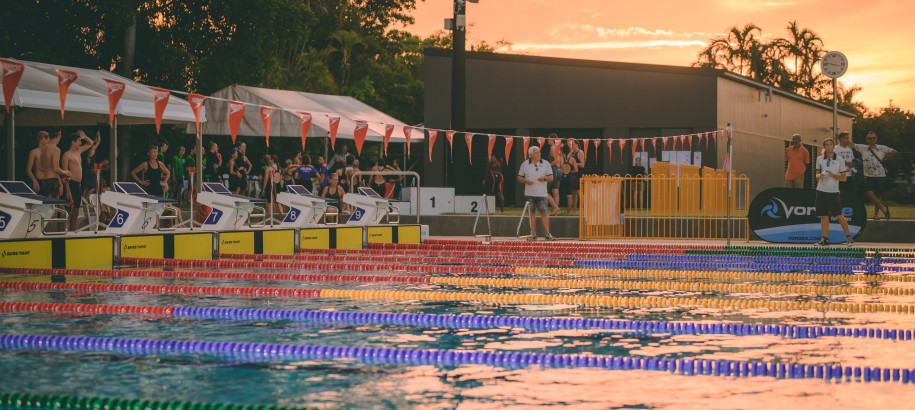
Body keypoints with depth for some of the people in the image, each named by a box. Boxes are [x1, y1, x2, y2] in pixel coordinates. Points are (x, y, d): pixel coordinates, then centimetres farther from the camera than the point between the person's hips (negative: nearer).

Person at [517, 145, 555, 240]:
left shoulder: (545, 164, 7)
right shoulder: (525, 164, 6)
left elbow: (551, 177, 6)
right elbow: (519, 177, 8)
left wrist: (545, 178, -15)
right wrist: (525, 181, -12)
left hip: (542, 193, 0)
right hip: (529, 194, 0)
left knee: (544, 213, -4)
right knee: (531, 213, 1)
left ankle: (547, 234, -2)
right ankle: (533, 234, 7)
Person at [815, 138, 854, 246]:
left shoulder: (840, 160, 0)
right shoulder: (819, 159, 9)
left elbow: (843, 178, 1)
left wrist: (833, 175, -15)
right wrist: (819, 176, -8)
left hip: (833, 192, -3)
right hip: (821, 191, 3)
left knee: (839, 215, -7)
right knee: (824, 216, 4)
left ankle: (848, 237, 3)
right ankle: (825, 239, 10)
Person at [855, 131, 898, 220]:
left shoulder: (882, 148, 3)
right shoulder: (863, 148, 6)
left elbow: (894, 152, 1)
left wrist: (884, 158, 1)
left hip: (880, 176, 0)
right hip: (868, 176, 0)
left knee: (878, 195, 2)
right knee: (869, 193, -18)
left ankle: (875, 214, 15)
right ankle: (883, 208, -5)